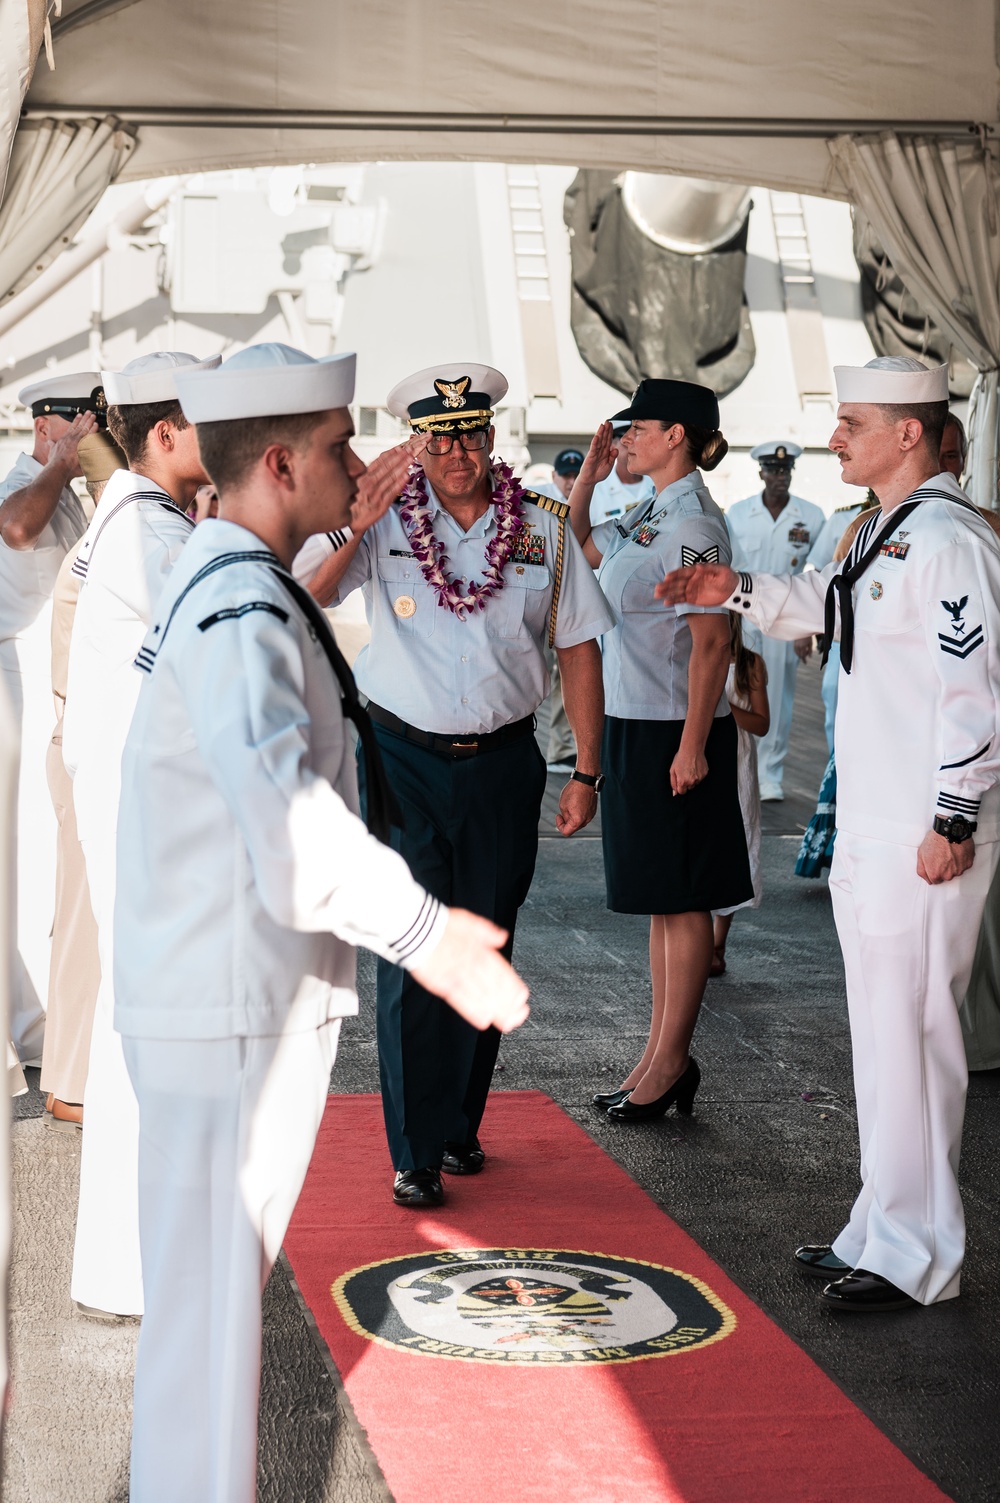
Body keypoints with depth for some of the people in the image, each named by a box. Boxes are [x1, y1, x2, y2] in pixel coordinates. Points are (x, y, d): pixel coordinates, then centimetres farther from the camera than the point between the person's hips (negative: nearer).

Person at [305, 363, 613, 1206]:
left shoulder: (544, 527, 2)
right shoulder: (388, 522, -3)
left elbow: (578, 648, 6)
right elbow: (308, 594, -17)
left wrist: (587, 773, 3)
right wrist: (354, 527, -34)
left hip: (502, 764, 2)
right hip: (405, 758, -2)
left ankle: (460, 1127, 28)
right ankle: (416, 1155, 2)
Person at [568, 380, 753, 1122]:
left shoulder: (693, 522, -15)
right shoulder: (648, 518, 11)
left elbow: (712, 641, -19)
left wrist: (693, 747, -21)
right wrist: (587, 478, 12)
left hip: (675, 730, -9)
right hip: (635, 725, 9)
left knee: (680, 897, -1)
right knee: (660, 896, 13)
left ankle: (672, 1061, 7)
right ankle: (663, 1055, 21)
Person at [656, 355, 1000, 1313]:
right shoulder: (884, 532, 14)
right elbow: (826, 603, 34)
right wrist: (738, 591, 22)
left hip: (923, 841, -10)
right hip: (869, 833, 10)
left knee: (908, 1036, -4)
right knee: (880, 1035, 17)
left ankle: (914, 1259, 7)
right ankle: (880, 1233, 29)